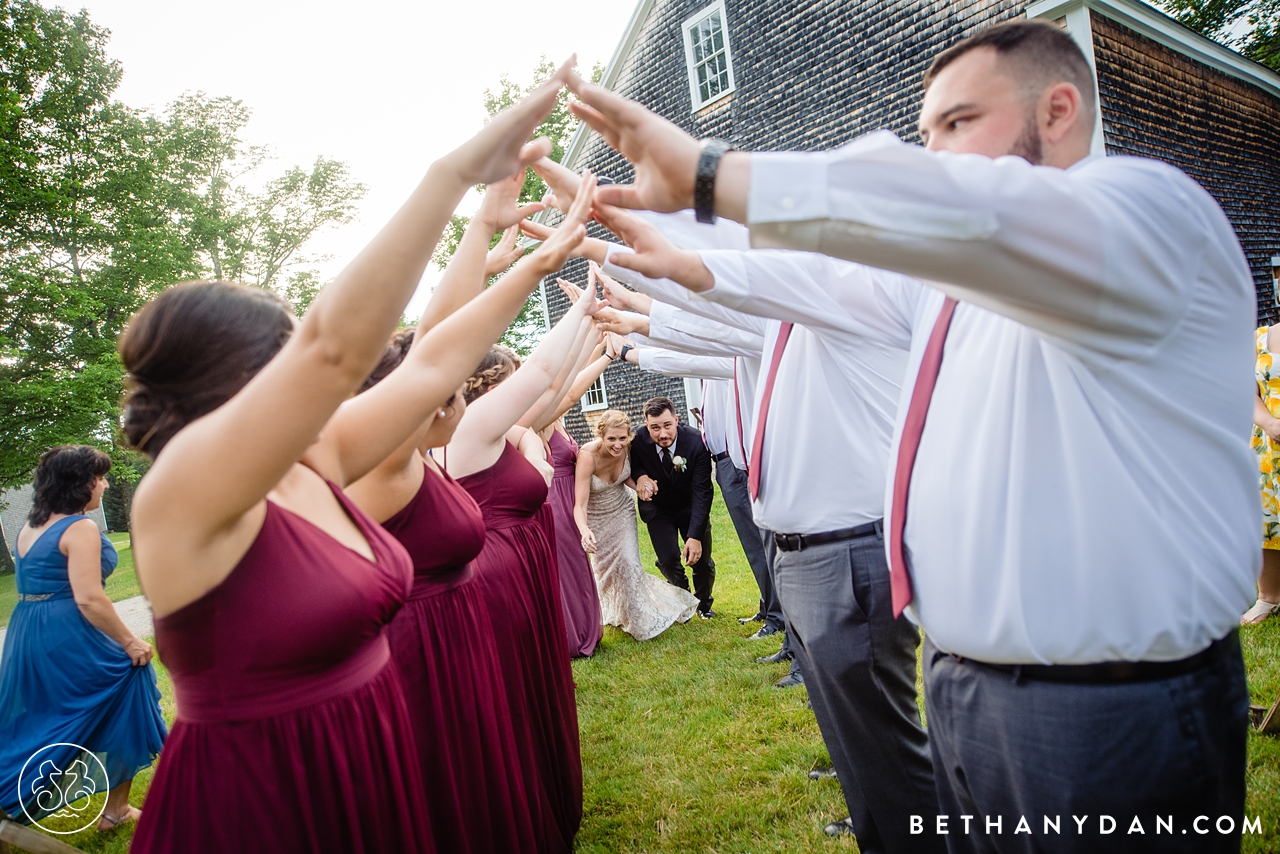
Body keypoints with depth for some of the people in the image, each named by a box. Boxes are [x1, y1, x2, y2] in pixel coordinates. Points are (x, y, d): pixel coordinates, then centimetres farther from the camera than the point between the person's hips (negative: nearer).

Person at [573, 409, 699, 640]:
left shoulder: (627, 448, -23)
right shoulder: (588, 456, -35)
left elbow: (627, 477, -4)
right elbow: (580, 504, -38)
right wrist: (584, 530, -57)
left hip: (622, 510, 3)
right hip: (596, 516, -2)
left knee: (629, 564, -3)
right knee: (606, 568, 9)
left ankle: (641, 618, 22)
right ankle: (619, 615, 35)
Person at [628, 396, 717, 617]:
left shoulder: (696, 443, -28)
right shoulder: (639, 441, -23)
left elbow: (702, 493, -27)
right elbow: (632, 464, 0)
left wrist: (695, 536, -34)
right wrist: (640, 476, -26)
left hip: (691, 507, 0)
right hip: (658, 508, 1)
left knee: (702, 559, -1)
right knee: (668, 559, -14)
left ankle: (704, 602, 32)